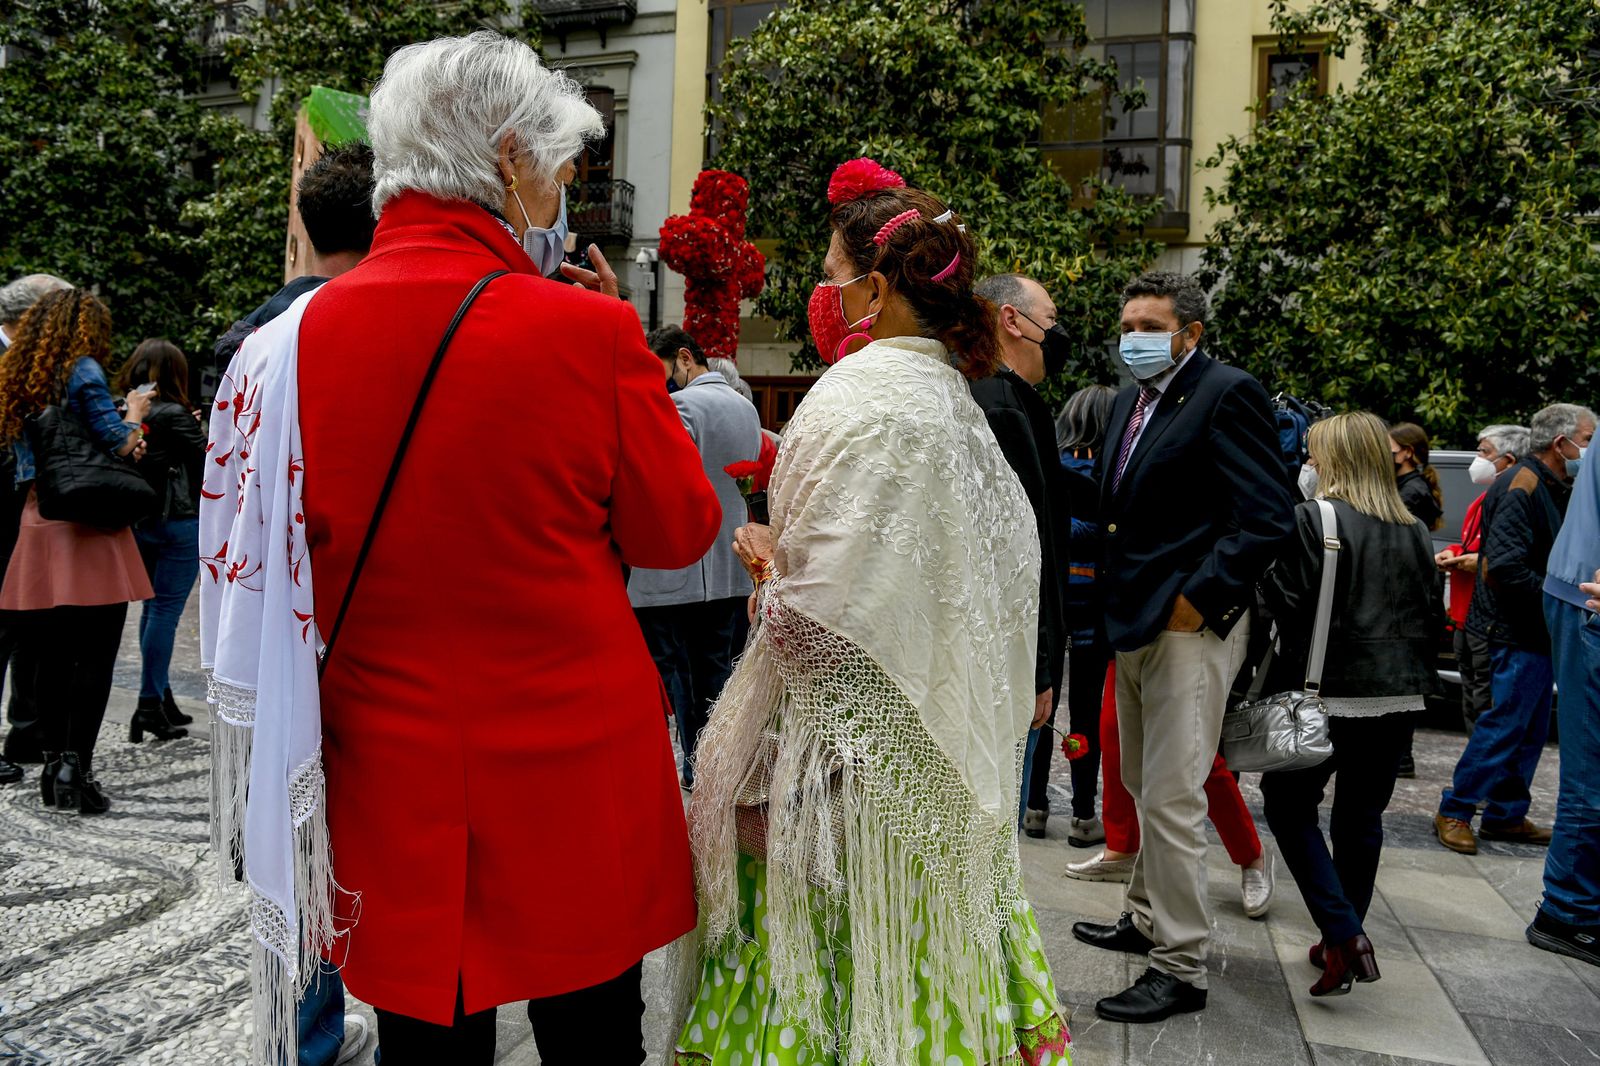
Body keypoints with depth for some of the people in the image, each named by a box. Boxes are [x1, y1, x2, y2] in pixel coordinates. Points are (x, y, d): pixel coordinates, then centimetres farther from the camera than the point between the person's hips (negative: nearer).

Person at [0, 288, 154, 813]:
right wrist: (135, 414, 9)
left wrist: (125, 441, 9)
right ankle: (75, 768, -5)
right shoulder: (83, 370, -6)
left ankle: (55, 766, 17)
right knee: (95, 656, -3)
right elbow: (116, 441, -10)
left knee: (52, 656, 11)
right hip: (86, 531, -7)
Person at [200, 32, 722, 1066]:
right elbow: (680, 531, -4)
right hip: (574, 766, -3)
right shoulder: (588, 330, -16)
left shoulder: (302, 332, -3)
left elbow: (298, 546, 9)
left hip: (395, 770, 4)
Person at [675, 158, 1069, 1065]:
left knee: (838, 984, 5)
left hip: (851, 755, -8)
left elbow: (820, 622, -23)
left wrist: (768, 558, -3)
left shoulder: (858, 403, -18)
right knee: (917, 961, 19)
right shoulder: (954, 397, 9)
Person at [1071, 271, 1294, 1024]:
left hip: (1188, 625, -9)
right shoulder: (1130, 402, 14)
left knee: (1171, 798, -5)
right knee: (1142, 786, 19)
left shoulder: (1227, 394, -11)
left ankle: (1180, 967, 8)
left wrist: (1199, 600, -18)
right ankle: (1146, 919, 36)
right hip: (1136, 623, 9)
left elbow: (1269, 514, -17)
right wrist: (1115, 591, 10)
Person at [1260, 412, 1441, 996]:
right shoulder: (1415, 531, 9)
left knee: (1289, 802, 6)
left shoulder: (1311, 518, -11)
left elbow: (1292, 604, -14)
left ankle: (1343, 934, -5)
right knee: (1362, 814, 15)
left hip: (1328, 688, -6)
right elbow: (1428, 610, 14)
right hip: (1396, 691, 6)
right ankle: (1345, 939, 25)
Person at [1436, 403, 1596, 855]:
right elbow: (1505, 565, -24)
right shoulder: (1521, 486, -16)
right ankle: (1453, 813, 2)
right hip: (1518, 631, -10)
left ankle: (1506, 815, 22)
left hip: (1537, 631, 10)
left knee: (1530, 728, 13)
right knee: (1506, 724, -7)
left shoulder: (1551, 487, 15)